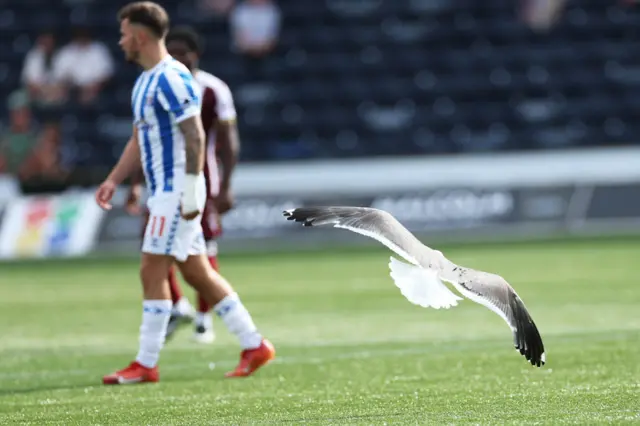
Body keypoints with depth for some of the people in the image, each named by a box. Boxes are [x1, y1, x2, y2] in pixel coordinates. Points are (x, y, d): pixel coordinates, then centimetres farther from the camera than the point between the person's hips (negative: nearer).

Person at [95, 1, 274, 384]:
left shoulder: (172, 79, -15)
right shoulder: (145, 81, 16)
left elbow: (195, 135, -20)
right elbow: (139, 139, 23)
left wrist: (191, 191, -22)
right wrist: (114, 180, 15)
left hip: (177, 193, -10)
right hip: (163, 193, 10)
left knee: (153, 271, -8)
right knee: (197, 271, 11)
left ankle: (147, 364, -3)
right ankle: (254, 345, 14)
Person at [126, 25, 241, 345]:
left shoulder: (213, 90, -5)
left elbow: (228, 142, -5)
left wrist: (225, 187, -13)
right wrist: (136, 185, 10)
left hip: (201, 177, -3)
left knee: (204, 249, 0)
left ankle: (204, 318, 12)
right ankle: (177, 307, 12)